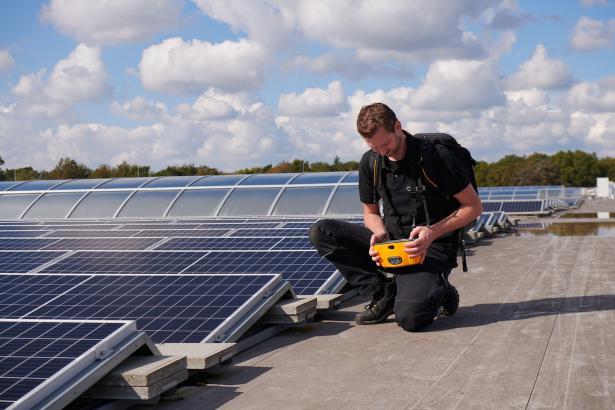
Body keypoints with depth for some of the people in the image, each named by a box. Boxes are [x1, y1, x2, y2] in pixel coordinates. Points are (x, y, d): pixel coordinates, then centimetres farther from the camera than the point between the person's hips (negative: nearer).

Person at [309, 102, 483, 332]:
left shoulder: (436, 155, -14)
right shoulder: (370, 163, 1)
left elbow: (474, 207, -8)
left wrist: (433, 232, -22)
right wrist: (380, 233, -10)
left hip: (433, 247, -6)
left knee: (410, 317, -31)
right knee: (321, 232, -12)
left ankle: (438, 292, 6)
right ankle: (385, 292, -8)